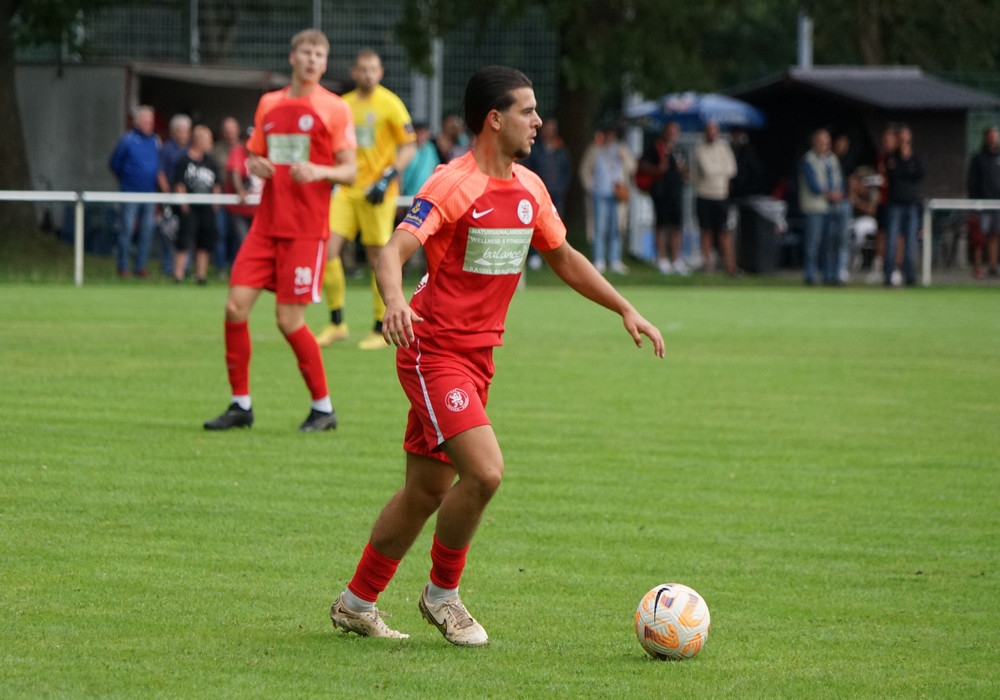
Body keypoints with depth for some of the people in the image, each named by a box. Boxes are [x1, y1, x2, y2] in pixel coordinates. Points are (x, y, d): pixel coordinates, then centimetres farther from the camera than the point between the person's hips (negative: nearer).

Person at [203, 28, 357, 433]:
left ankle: (323, 408, 8)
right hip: (266, 224, 5)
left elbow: (350, 172, -3)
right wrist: (256, 167, -1)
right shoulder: (269, 104, 13)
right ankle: (241, 404, 6)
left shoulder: (334, 109, -1)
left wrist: (319, 171, -23)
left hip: (306, 229, -5)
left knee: (289, 320, -8)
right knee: (236, 305, -5)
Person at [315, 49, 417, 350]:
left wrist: (387, 178, -15)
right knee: (328, 249, -8)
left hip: (376, 192, -4)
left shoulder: (390, 104, -4)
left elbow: (409, 146, -5)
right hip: (345, 190, 4)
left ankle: (381, 329, 9)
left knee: (378, 258, -1)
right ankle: (336, 322, 2)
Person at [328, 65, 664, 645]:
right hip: (434, 351, -8)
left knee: (427, 490, 12)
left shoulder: (529, 188, 8)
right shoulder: (453, 185, -16)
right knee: (484, 472, -20)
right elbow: (394, 252, -27)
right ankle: (443, 593, 1)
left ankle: (357, 603, 24)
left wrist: (626, 310, 16)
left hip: (479, 355, 8)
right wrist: (395, 300, -48)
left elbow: (564, 259, 22)